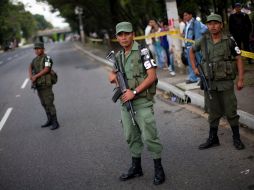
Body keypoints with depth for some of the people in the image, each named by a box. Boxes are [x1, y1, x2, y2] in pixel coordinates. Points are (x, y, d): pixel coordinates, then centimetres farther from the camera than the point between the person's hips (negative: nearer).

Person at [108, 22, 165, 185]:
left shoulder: (142, 51, -10)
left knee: (149, 136, -6)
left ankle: (159, 169, 7)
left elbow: (152, 76, -15)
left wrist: (134, 92, -19)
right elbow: (114, 72, 27)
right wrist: (112, 75, 2)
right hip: (126, 102, 7)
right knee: (131, 136, 14)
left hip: (142, 101, -7)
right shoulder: (119, 55, 10)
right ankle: (136, 167, 28)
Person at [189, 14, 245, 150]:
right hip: (209, 83, 2)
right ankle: (213, 139, 24)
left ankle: (237, 139, 18)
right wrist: (194, 68, 9)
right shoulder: (203, 41, 1)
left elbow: (238, 58, -2)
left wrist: (240, 79, -7)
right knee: (213, 113, 12)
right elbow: (191, 51, 19)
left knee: (231, 112, 4)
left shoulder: (229, 41, -6)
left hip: (226, 83, -2)